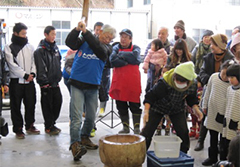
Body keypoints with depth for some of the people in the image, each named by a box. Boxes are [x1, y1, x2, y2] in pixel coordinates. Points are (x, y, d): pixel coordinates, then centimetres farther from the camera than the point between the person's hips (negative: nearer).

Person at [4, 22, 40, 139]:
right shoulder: (9, 48, -3)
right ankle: (18, 129, 12)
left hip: (29, 81, 4)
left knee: (31, 104, 10)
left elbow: (34, 61, 8)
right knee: (16, 106, 3)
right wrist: (25, 75, -15)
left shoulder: (30, 47, 9)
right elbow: (12, 65, -11)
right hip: (16, 81, -4)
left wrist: (33, 73, -10)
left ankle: (30, 126, 24)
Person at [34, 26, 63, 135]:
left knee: (58, 101, 10)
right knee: (47, 105, 1)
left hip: (55, 82, 7)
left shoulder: (55, 48, 12)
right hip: (46, 83, -7)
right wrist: (44, 82, -17)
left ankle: (52, 123, 26)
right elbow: (41, 68, -16)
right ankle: (48, 127, 13)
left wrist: (59, 76, 13)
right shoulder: (40, 50, -12)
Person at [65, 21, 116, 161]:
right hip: (77, 84, -3)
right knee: (76, 116, -11)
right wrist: (77, 30, -27)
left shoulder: (107, 48, 4)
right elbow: (70, 43, -12)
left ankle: (85, 138, 32)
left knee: (91, 117, 12)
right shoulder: (84, 40, 3)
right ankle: (75, 144, -13)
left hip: (93, 86, 3)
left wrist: (85, 32, -22)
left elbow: (99, 49, -17)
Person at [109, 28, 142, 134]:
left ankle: (136, 128, 11)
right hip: (119, 82, 2)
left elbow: (134, 56, -18)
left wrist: (121, 54, -8)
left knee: (135, 106, 2)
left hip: (133, 83, -2)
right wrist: (128, 61, -13)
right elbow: (113, 60, -10)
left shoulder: (135, 48, 6)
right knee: (121, 107, 9)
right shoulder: (116, 48, 8)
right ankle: (125, 127, 22)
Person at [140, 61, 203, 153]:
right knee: (147, 132, -6)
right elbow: (151, 96, -30)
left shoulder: (193, 84, -23)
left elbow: (191, 98, -1)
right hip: (158, 107, -3)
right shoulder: (164, 83, -38)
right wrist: (146, 111, -41)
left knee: (183, 132, -5)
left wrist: (195, 108, -16)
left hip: (177, 109, 3)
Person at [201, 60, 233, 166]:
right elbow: (208, 92, 8)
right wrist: (205, 106, 14)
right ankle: (212, 157, 34)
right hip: (212, 113, 4)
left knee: (223, 141, 8)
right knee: (213, 138, 18)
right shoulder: (214, 77, -5)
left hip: (225, 116, -4)